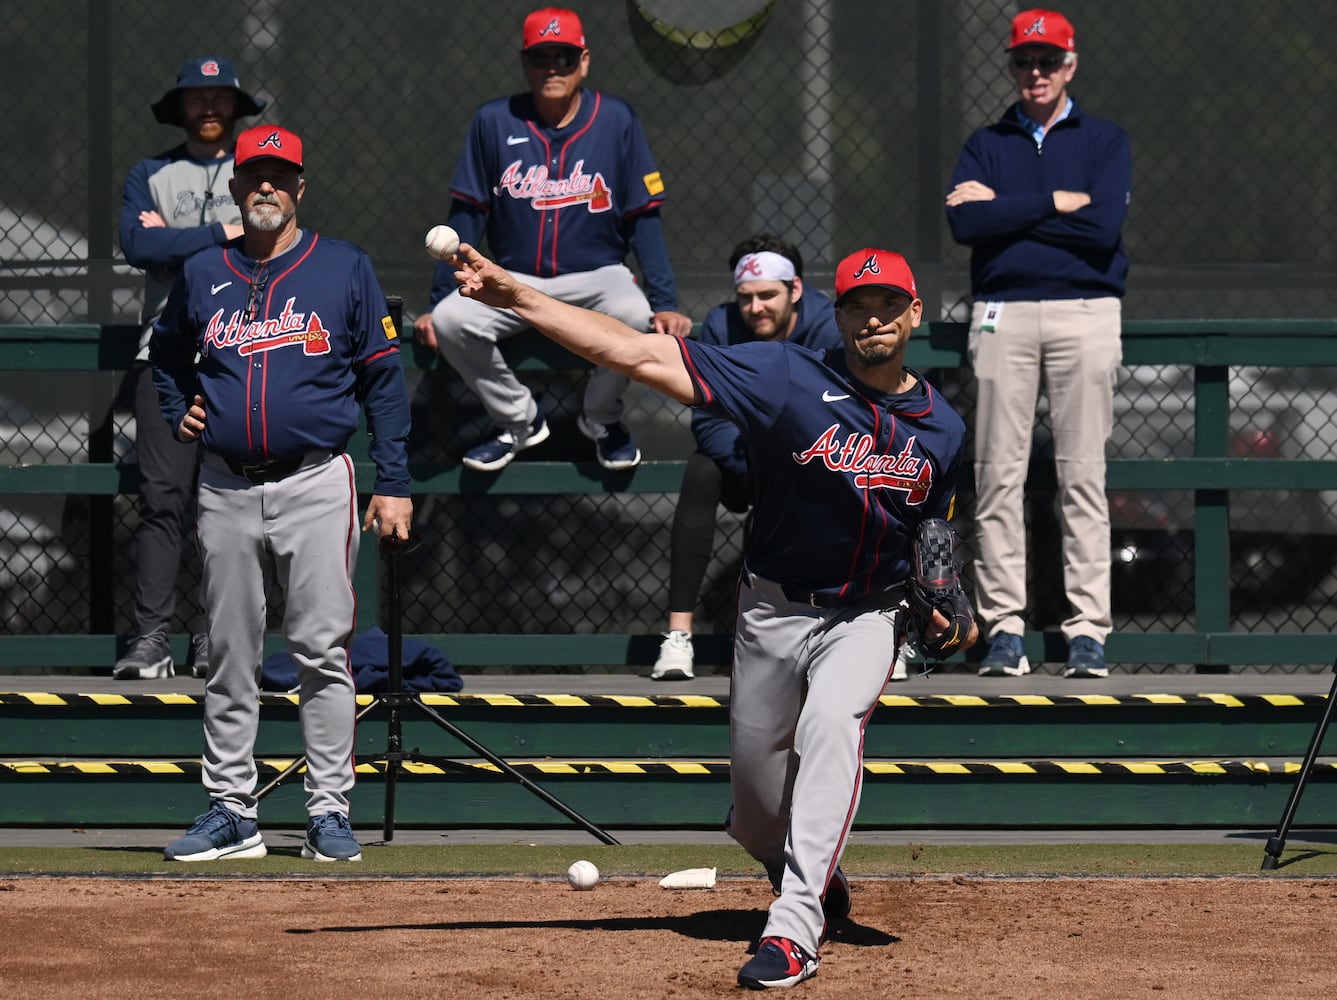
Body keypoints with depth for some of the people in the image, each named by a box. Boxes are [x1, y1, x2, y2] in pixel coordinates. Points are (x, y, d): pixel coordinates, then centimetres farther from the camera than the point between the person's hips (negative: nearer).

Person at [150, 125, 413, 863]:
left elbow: (384, 379, 3)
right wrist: (178, 412, 10)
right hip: (227, 491, 3)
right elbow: (167, 353, 29)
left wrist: (394, 483, -2)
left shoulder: (345, 269, 3)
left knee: (323, 653, -5)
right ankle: (230, 811, 11)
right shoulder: (203, 276, 10)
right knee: (230, 658, 6)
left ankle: (329, 812, -1)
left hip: (315, 484, -3)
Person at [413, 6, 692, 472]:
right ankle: (518, 419, 1)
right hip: (513, 280, 1)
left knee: (634, 315, -35)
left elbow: (644, 219, -3)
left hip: (597, 276, -1)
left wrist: (665, 303, -13)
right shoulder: (494, 122, 0)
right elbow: (466, 217, 2)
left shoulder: (617, 120, -2)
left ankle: (601, 417, -2)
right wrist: (437, 303, -5)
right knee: (450, 321, -28)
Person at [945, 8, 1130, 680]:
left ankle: (1088, 630, -3)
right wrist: (1057, 203, -7)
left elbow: (1104, 228, -7)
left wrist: (1004, 209, -4)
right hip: (1003, 314, 1)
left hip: (1085, 314, -1)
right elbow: (965, 224, -5)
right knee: (999, 475, -3)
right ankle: (1004, 629, 0)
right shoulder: (985, 146, 14)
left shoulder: (1105, 141, 9)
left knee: (1083, 474, -4)